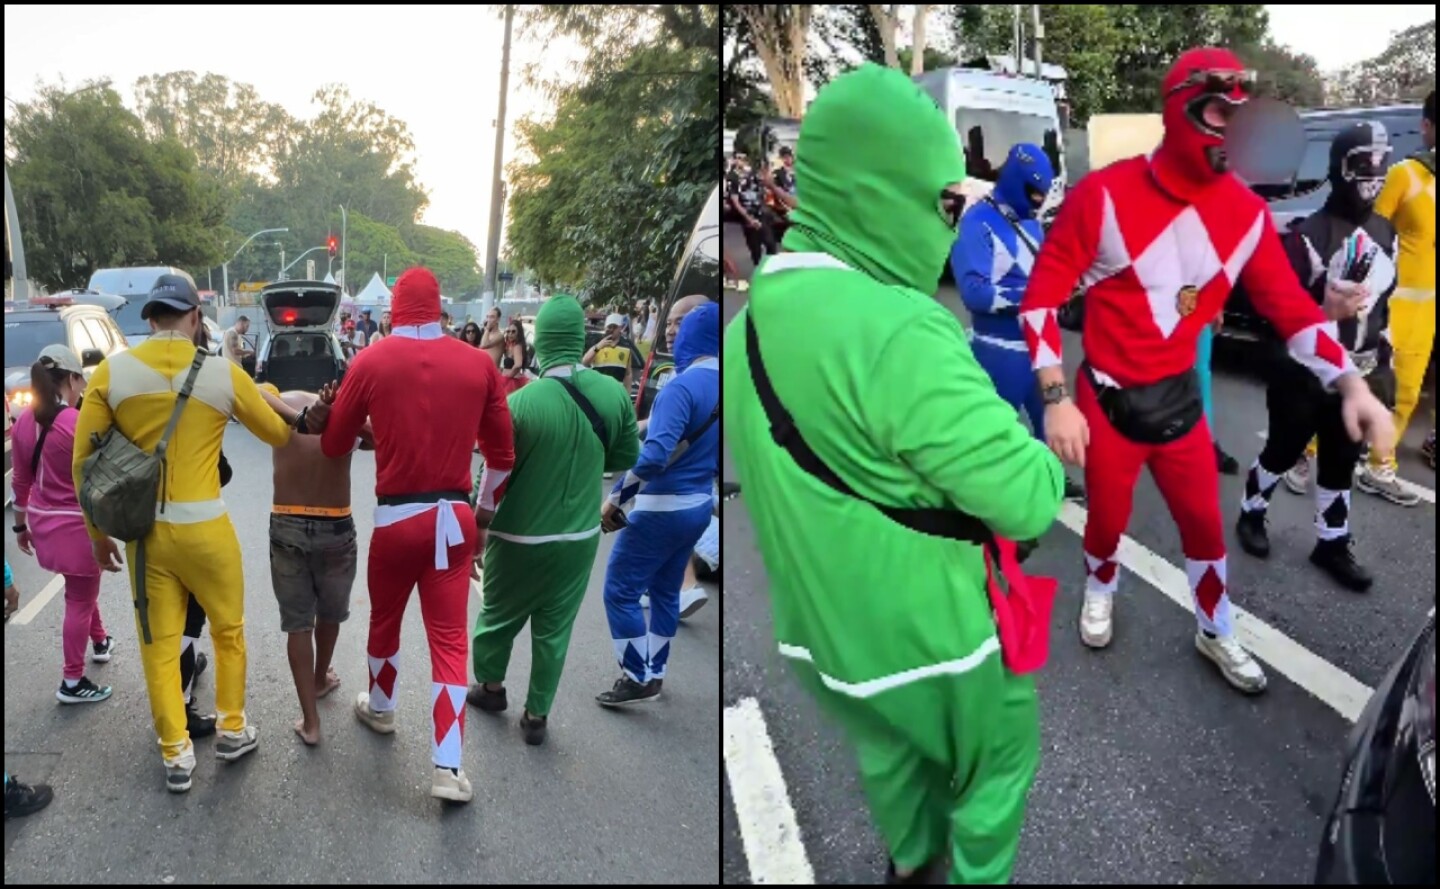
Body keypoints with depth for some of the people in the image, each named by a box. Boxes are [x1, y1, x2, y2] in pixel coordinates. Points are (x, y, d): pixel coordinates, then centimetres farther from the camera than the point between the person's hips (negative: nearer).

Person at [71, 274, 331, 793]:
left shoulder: (111, 371, -4)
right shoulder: (223, 373, -7)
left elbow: (82, 461, -1)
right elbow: (278, 434, 7)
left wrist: (97, 531, 9)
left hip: (142, 530, 2)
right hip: (204, 528, -1)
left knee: (158, 645, 11)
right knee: (228, 630, 19)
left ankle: (176, 755, 20)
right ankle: (233, 730, 31)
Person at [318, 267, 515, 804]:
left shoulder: (371, 363, -7)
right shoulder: (478, 364, -2)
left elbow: (334, 447, 4)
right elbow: (502, 452, 5)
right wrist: (484, 508, 21)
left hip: (396, 516, -1)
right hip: (454, 517, 1)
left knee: (384, 620, 23)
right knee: (449, 637, 4)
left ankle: (380, 708, 46)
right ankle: (447, 767, 2)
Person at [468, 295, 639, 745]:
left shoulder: (520, 402, -22)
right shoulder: (615, 394, -12)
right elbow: (628, 460, 3)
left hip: (520, 538, -2)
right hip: (580, 537, 3)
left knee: (498, 616, 22)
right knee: (554, 629, 17)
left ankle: (491, 686, 43)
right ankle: (536, 715, 27)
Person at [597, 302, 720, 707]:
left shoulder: (683, 386, -22)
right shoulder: (719, 387, 2)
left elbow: (654, 456, -31)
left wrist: (614, 498, -21)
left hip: (662, 509, -8)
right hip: (698, 506, 8)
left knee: (620, 590, 2)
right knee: (665, 591, 20)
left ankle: (637, 679, 6)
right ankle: (654, 672, 30)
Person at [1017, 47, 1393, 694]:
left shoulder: (1247, 213, -6)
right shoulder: (1103, 196, -19)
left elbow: (1290, 307, 0)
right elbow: (1040, 297, -15)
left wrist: (1350, 384, -14)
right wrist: (1056, 400, -17)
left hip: (1179, 399, 4)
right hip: (1106, 402, -3)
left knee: (1204, 521, 14)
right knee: (1108, 518, 15)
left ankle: (1215, 634, 38)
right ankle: (1100, 592, 48)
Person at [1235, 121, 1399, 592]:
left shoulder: (1384, 232, 7)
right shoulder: (1310, 233, -16)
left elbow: (1384, 302, 15)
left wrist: (1384, 363, 13)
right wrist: (1327, 310, -33)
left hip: (1357, 375, 6)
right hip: (1305, 373, -6)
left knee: (1341, 461, 13)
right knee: (1283, 451, 10)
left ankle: (1332, 543, 25)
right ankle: (1251, 513, 32)